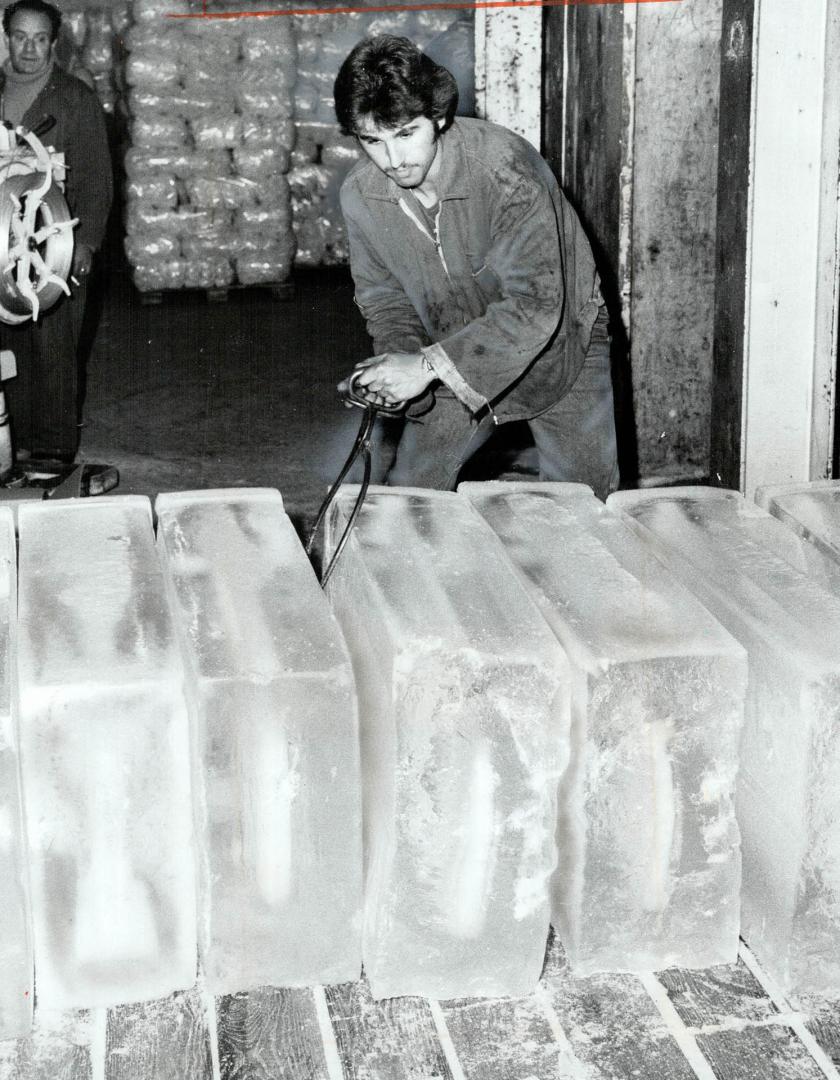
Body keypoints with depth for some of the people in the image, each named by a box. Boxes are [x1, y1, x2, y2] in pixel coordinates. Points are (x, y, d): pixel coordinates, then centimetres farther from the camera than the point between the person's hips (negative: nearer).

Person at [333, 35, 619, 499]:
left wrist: (430, 364, -38)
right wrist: (397, 357, -22)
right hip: (459, 357, 4)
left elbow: (535, 304, -34)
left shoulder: (505, 167, -31)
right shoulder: (360, 195, -15)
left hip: (557, 343, -3)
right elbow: (383, 293, 0)